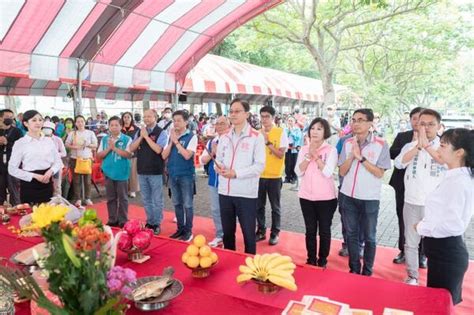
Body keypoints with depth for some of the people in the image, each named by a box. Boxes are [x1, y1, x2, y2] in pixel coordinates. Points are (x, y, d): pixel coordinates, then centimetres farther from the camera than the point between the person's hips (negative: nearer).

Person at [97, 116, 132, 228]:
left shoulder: (127, 139, -5)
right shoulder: (104, 139, 6)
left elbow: (128, 155, -15)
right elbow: (99, 155, 5)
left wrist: (114, 147, -17)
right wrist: (108, 148, -11)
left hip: (122, 173, -3)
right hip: (108, 172, 4)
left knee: (122, 198, 4)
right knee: (111, 198, 11)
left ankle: (123, 221, 13)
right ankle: (112, 220, 21)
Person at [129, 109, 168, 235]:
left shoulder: (161, 133, -8)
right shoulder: (139, 132, 9)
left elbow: (158, 149, -21)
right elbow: (132, 148, 2)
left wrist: (146, 136, -15)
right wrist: (141, 136, -9)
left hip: (155, 171, -5)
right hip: (142, 170, 5)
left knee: (157, 200, 5)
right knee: (146, 199, 15)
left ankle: (157, 224, 16)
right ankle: (150, 222, 28)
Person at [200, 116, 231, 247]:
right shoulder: (211, 142, 9)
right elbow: (202, 160, 8)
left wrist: (218, 152, -20)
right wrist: (212, 153, -8)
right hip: (213, 180, 6)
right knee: (215, 209, 14)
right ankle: (219, 235, 29)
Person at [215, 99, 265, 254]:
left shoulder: (256, 137, -5)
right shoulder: (224, 137, 11)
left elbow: (259, 165, -11)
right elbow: (218, 159, 15)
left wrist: (235, 173, -19)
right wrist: (218, 166, -9)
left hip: (246, 193, -5)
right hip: (225, 191, 5)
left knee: (248, 234, 7)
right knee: (227, 232, 17)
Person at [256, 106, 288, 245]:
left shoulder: (280, 132, -6)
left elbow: (281, 154, -14)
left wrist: (267, 142, -19)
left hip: (274, 176, -4)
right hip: (259, 175, 4)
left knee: (275, 207, 7)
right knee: (259, 205, 12)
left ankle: (275, 233, 20)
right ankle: (261, 231, 26)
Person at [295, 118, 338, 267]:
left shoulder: (331, 150, -6)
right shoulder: (304, 149, 4)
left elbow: (328, 172, -18)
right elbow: (299, 171, -5)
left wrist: (315, 155, -16)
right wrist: (309, 155, -14)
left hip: (326, 197, -3)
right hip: (306, 196, 3)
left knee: (324, 230, 10)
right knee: (310, 230, 13)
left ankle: (322, 261, 26)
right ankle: (311, 260, 27)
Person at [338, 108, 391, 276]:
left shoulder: (381, 144, -9)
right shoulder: (348, 143, 2)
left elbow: (380, 173, -12)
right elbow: (342, 172, 0)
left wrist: (361, 157, -19)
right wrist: (352, 155, -15)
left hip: (370, 198, -3)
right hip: (349, 196, 3)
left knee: (369, 237, 11)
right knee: (351, 234, 13)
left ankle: (367, 271, 27)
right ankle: (354, 269, 29)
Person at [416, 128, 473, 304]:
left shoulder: (458, 182, -22)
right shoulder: (455, 177, 8)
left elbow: (453, 225, -29)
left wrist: (422, 227, -15)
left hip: (446, 253, -9)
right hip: (444, 251, 9)